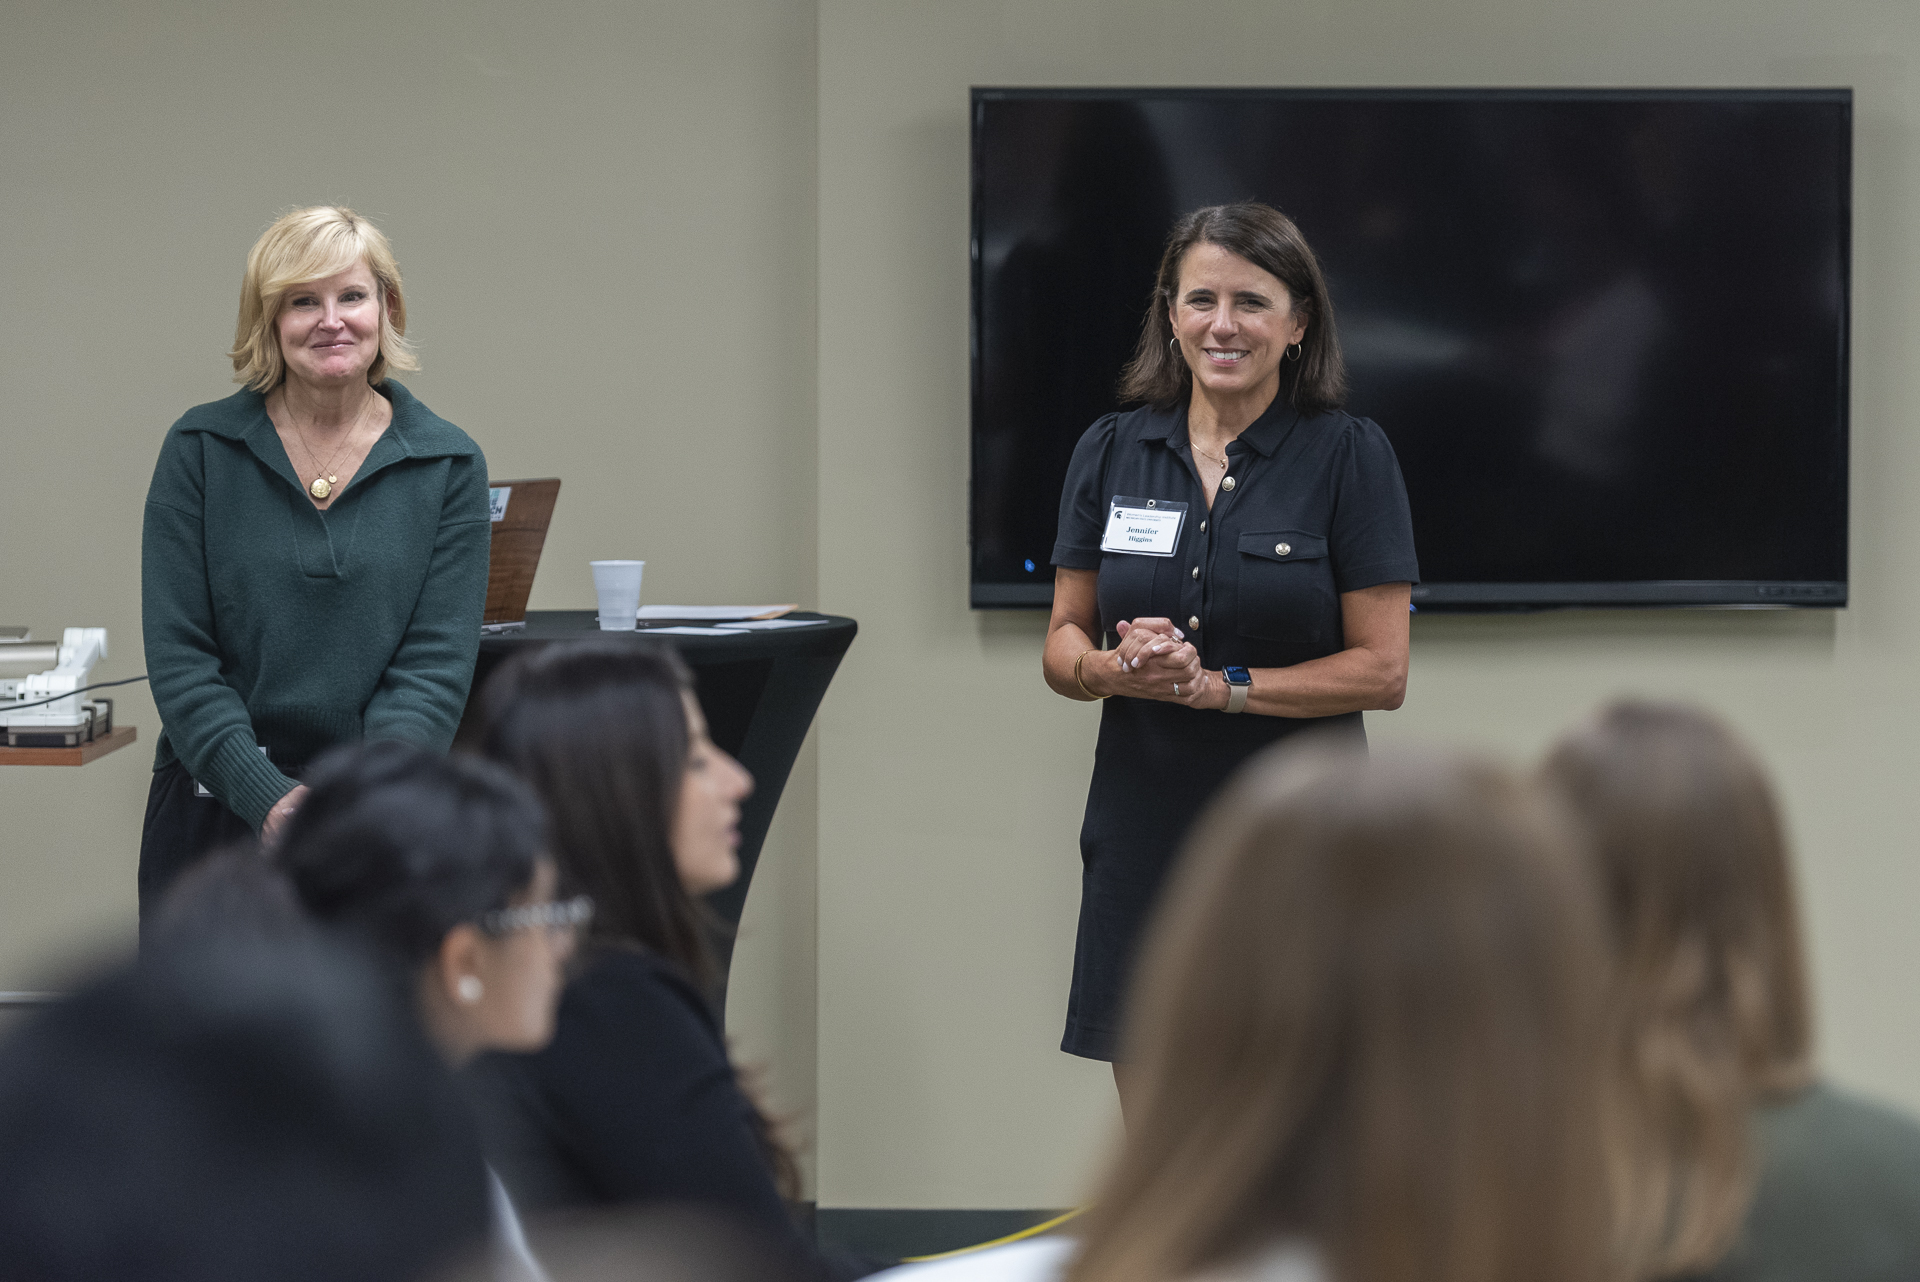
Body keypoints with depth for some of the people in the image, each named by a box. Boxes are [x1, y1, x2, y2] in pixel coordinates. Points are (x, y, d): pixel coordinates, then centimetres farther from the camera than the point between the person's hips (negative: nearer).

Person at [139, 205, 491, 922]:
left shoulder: (447, 466, 3)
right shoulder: (199, 450, 2)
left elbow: (437, 662, -2)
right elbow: (177, 652, -3)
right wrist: (266, 796, -16)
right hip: (215, 804, 0)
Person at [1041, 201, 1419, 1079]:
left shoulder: (1349, 457, -3)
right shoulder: (1111, 454, 8)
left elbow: (1382, 671, -7)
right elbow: (1062, 646, 9)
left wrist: (1218, 686, -16)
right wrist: (1118, 669, -13)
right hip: (1143, 831, 3)